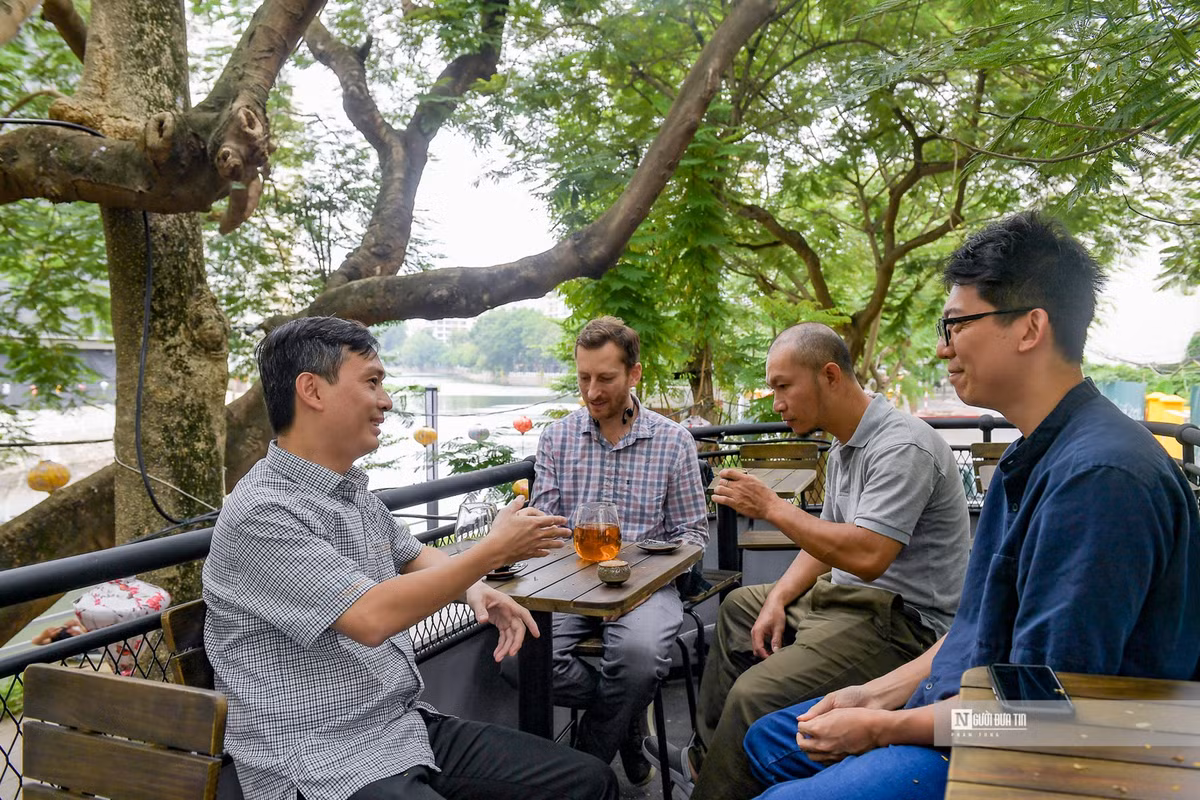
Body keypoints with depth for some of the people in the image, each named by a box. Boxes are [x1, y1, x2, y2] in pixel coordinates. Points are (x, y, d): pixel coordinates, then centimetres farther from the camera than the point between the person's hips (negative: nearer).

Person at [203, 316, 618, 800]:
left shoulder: (355, 492, 10)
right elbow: (372, 618, -24)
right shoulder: (262, 512, -18)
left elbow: (412, 556, 25)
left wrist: (475, 589, 4)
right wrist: (493, 551, -15)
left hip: (409, 726, 8)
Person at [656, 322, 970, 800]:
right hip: (853, 596, 11)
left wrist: (770, 507, -25)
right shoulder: (844, 447, 10)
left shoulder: (902, 448, -22)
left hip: (905, 619, -11)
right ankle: (706, 760, 27)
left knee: (755, 694, -26)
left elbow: (866, 556, -31)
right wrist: (778, 600, 2)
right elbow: (827, 541, 15)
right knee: (738, 608, 23)